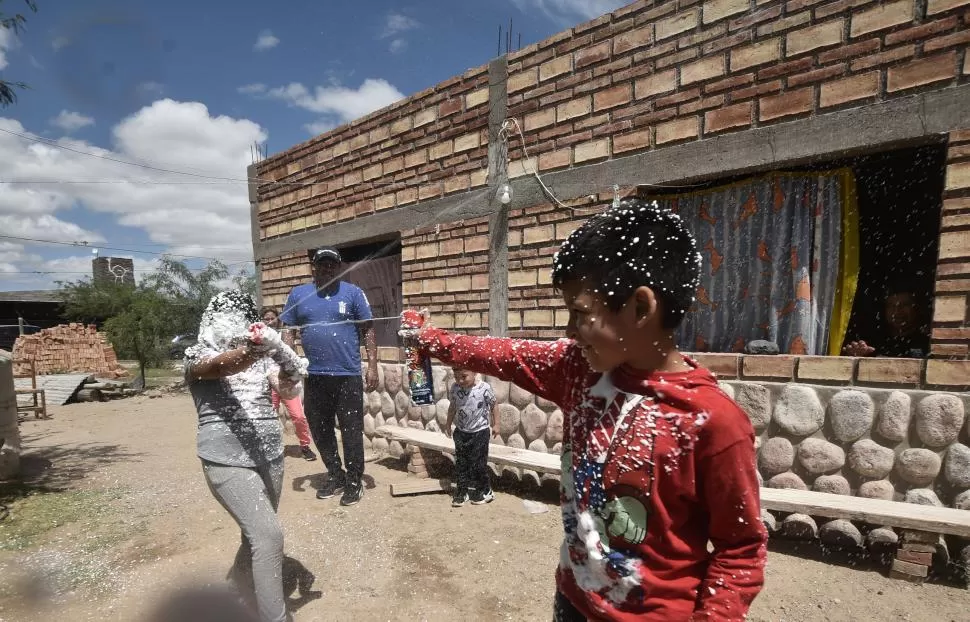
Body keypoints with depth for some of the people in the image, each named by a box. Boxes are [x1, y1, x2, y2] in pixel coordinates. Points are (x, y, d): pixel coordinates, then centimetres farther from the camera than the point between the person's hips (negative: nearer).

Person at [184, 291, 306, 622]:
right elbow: (222, 367, -27)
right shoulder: (198, 356, -4)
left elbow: (286, 390, -6)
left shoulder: (262, 356, 8)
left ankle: (241, 582, 48)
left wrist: (288, 371, -29)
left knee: (258, 532, 20)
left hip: (269, 457, 5)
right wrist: (251, 350, -48)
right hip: (228, 461, -5)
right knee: (268, 534, -15)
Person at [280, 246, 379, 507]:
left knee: (351, 432, 4)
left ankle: (354, 482, 20)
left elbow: (368, 330, -1)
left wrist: (372, 367, -7)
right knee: (320, 431, 15)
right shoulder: (298, 294, 7)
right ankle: (336, 476, 34)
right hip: (314, 376, 4)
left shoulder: (353, 293, 0)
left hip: (348, 376, -3)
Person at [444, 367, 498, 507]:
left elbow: (494, 405, -6)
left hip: (480, 432, -4)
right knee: (461, 464, 11)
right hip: (461, 432, 4)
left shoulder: (484, 388, -20)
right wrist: (448, 424, 15)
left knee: (478, 464, 5)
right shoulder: (454, 388, -9)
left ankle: (485, 492, 25)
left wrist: (495, 424, -3)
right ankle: (461, 493, 25)